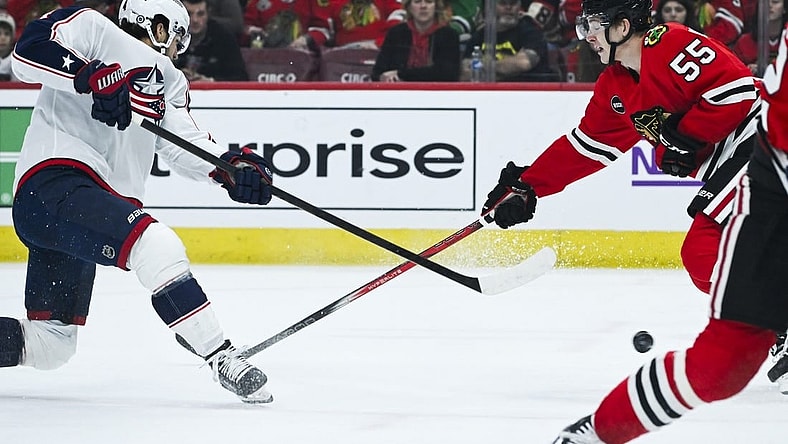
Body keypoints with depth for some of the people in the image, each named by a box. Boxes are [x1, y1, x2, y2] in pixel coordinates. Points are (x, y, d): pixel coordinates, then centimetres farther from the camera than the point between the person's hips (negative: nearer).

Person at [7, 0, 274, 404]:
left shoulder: (165, 78, 26)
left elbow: (184, 144, 13)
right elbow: (28, 52, -12)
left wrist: (231, 166, -5)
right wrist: (93, 76, -23)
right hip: (52, 184, -10)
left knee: (50, 348, 7)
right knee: (157, 246, -29)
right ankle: (221, 357, -29)